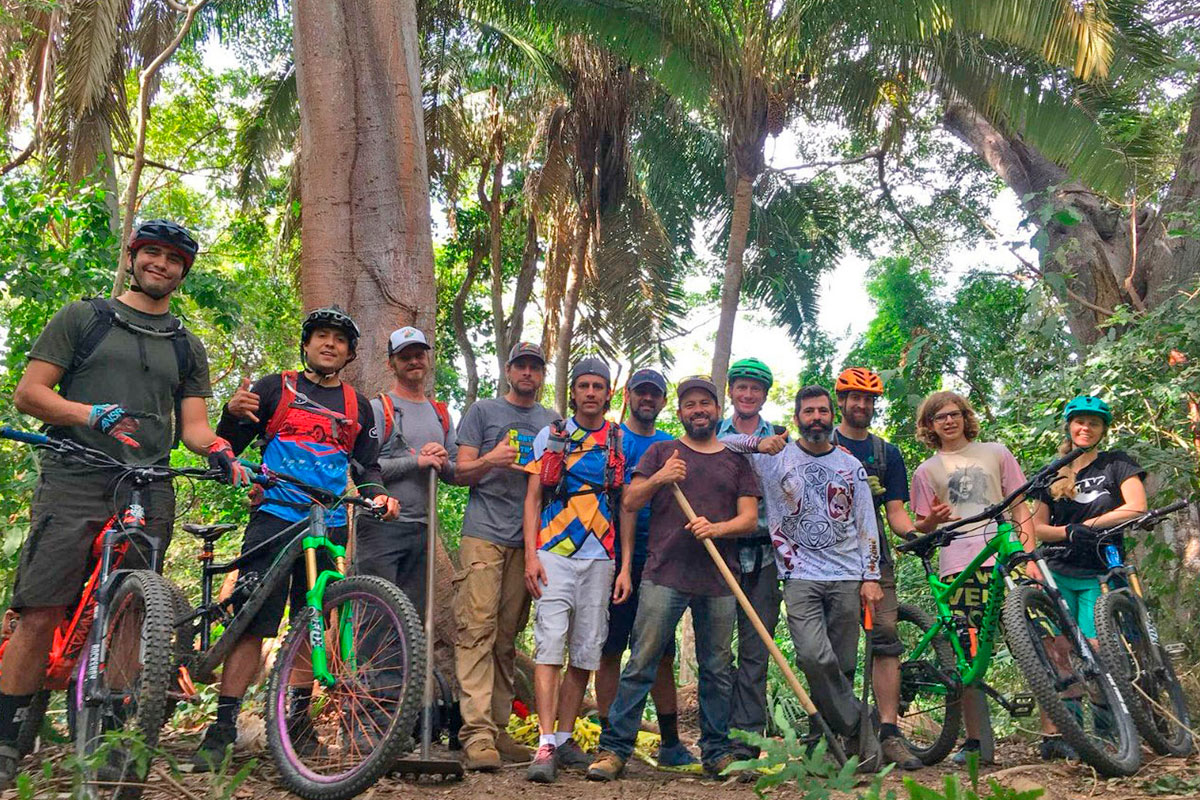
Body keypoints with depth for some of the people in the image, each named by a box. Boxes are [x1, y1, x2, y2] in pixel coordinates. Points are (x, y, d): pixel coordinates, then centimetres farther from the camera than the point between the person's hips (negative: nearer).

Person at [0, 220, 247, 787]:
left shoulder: (187, 347, 21)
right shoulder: (81, 318, 13)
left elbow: (193, 425, 14)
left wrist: (219, 451, -9)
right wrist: (90, 413, -13)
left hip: (148, 493, 3)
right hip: (74, 482, -2)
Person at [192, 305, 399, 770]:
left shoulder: (357, 406, 17)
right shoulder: (275, 388, 9)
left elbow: (365, 465, 19)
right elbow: (228, 448, 8)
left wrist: (376, 494, -2)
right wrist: (233, 413, -12)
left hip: (330, 527, 3)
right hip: (275, 518, -3)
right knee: (252, 622, -10)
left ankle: (299, 717, 19)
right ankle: (223, 727, -6)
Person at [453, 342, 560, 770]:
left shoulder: (553, 422, 20)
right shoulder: (483, 411, 10)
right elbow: (461, 472, 6)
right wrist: (490, 460, -15)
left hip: (528, 539, 4)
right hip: (484, 534, -3)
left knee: (508, 637, 5)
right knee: (477, 630, -12)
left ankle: (498, 727, 10)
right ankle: (477, 731, -16)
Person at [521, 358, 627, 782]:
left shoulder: (620, 442, 11)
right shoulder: (550, 436, 8)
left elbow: (625, 509, 10)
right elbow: (533, 498, 6)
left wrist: (625, 567, 3)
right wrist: (531, 555, -5)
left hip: (600, 560, 2)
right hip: (555, 555, -2)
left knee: (585, 654, 6)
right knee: (550, 646, -11)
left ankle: (565, 739, 17)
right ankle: (546, 746, -12)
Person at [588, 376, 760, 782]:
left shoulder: (736, 460, 15)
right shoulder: (661, 452, 12)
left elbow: (749, 518, 8)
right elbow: (629, 503, 6)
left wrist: (716, 528, -11)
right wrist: (658, 479, -12)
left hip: (719, 582, 2)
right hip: (664, 576, -2)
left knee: (718, 669, 6)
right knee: (641, 664, -5)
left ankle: (717, 752, 17)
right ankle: (614, 748, 0)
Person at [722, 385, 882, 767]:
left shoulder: (851, 466, 12)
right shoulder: (776, 457, 5)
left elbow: (866, 525, 12)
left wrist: (871, 576, 4)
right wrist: (757, 443, -15)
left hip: (846, 577, 3)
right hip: (801, 575, -2)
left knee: (842, 666, 2)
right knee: (814, 657, -20)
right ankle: (858, 731, -6)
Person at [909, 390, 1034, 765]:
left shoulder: (995, 452, 16)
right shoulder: (927, 471, 15)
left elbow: (1020, 507, 13)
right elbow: (922, 529, 16)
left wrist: (1029, 554, 1)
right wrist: (933, 520, -8)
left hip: (1006, 559, 0)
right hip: (959, 566, 0)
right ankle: (975, 740, 7)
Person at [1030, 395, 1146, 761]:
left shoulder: (1117, 464, 8)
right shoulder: (1052, 474, 14)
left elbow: (1136, 508, -6)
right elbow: (1038, 526, 9)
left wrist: (1089, 525, -10)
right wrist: (1069, 531, -11)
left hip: (1099, 575, -1)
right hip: (1058, 574, 2)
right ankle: (1051, 736, -6)